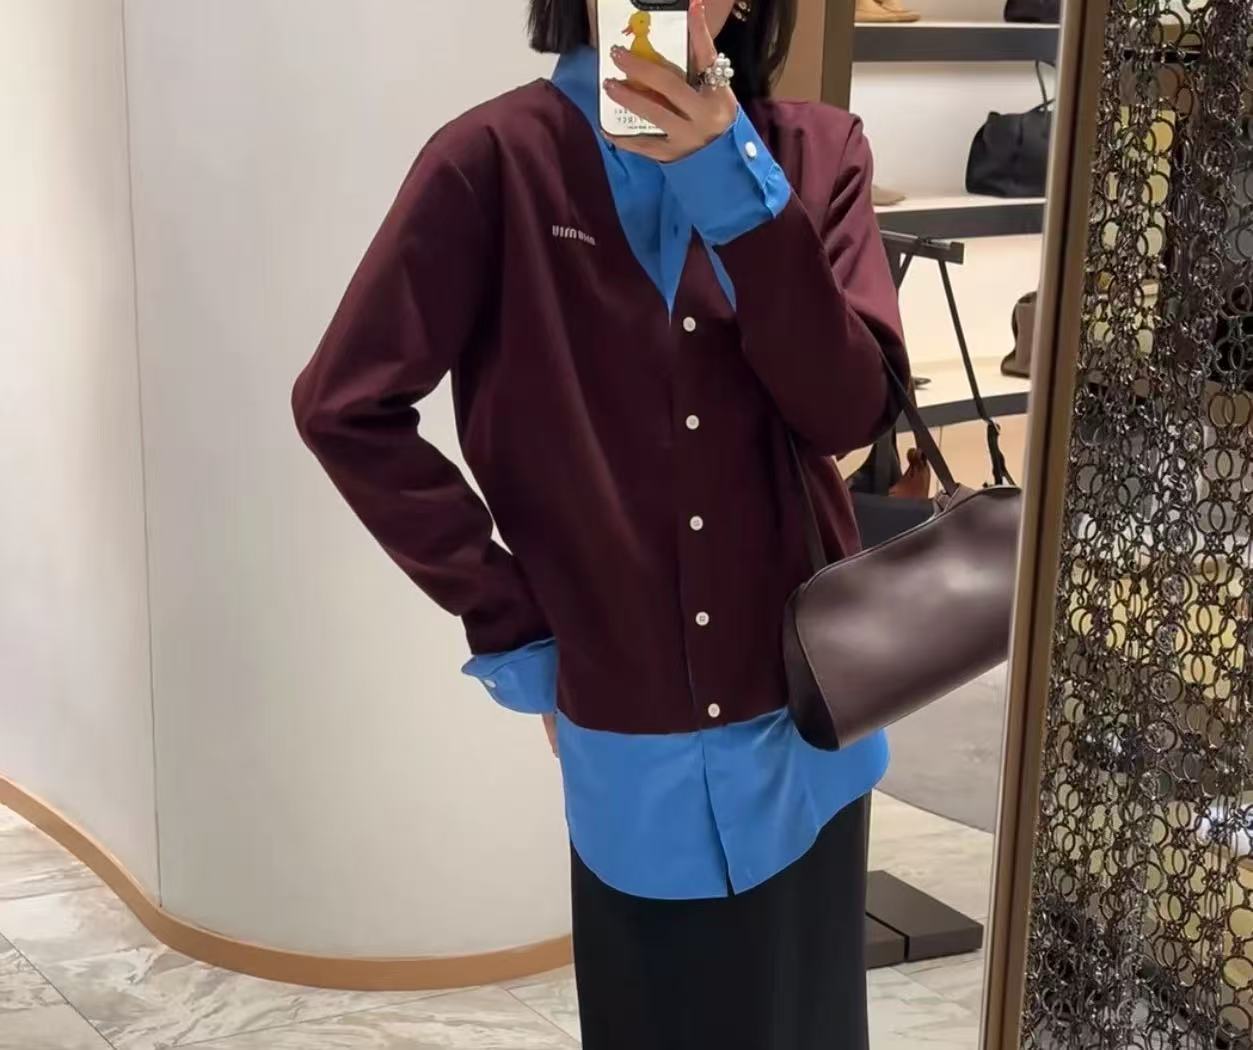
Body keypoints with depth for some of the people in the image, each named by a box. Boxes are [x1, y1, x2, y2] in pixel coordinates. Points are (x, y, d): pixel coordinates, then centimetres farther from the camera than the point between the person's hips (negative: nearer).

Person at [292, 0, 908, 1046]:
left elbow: (851, 413, -12)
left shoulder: (818, 153, -1)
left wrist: (740, 188, -23)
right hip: (634, 737, -3)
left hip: (807, 714, 4)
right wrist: (504, 620, -8)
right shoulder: (497, 159, -10)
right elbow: (347, 405, -10)